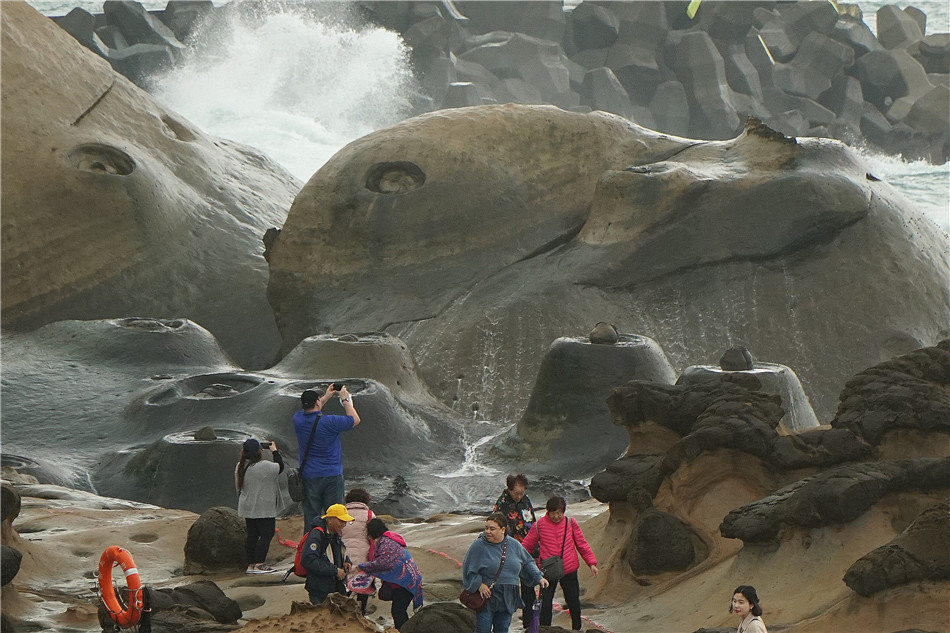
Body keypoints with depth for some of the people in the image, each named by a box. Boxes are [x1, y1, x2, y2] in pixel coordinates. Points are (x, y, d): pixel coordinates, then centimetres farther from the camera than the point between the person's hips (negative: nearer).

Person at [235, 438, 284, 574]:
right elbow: (280, 467, -3)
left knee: (252, 535, 12)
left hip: (247, 509, 8)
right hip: (263, 510, -8)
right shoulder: (264, 466, -19)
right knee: (266, 535, -1)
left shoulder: (240, 466, 5)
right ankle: (259, 564, -6)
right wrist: (275, 451, 8)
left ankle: (250, 565, 14)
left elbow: (240, 488, 14)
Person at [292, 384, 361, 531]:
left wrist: (327, 396, 25)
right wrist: (345, 400, 9)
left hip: (309, 476, 3)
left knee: (311, 515, 7)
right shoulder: (329, 422, -17)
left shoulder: (298, 419, -5)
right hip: (332, 475, -3)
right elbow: (355, 420, -2)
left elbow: (310, 411, 21)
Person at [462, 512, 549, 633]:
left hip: (507, 600, 4)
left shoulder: (514, 545, 3)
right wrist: (479, 584, -15)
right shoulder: (478, 546, -9)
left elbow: (527, 563, 17)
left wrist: (538, 578, 8)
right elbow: (468, 570, -4)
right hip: (487, 596, -4)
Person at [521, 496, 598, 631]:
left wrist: (591, 563, 3)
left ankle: (577, 628, 31)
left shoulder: (570, 523, 0)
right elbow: (527, 545, 1)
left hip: (569, 570, 2)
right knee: (545, 602, -1)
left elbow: (582, 544, 7)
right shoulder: (539, 525, -5)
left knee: (573, 601, 13)